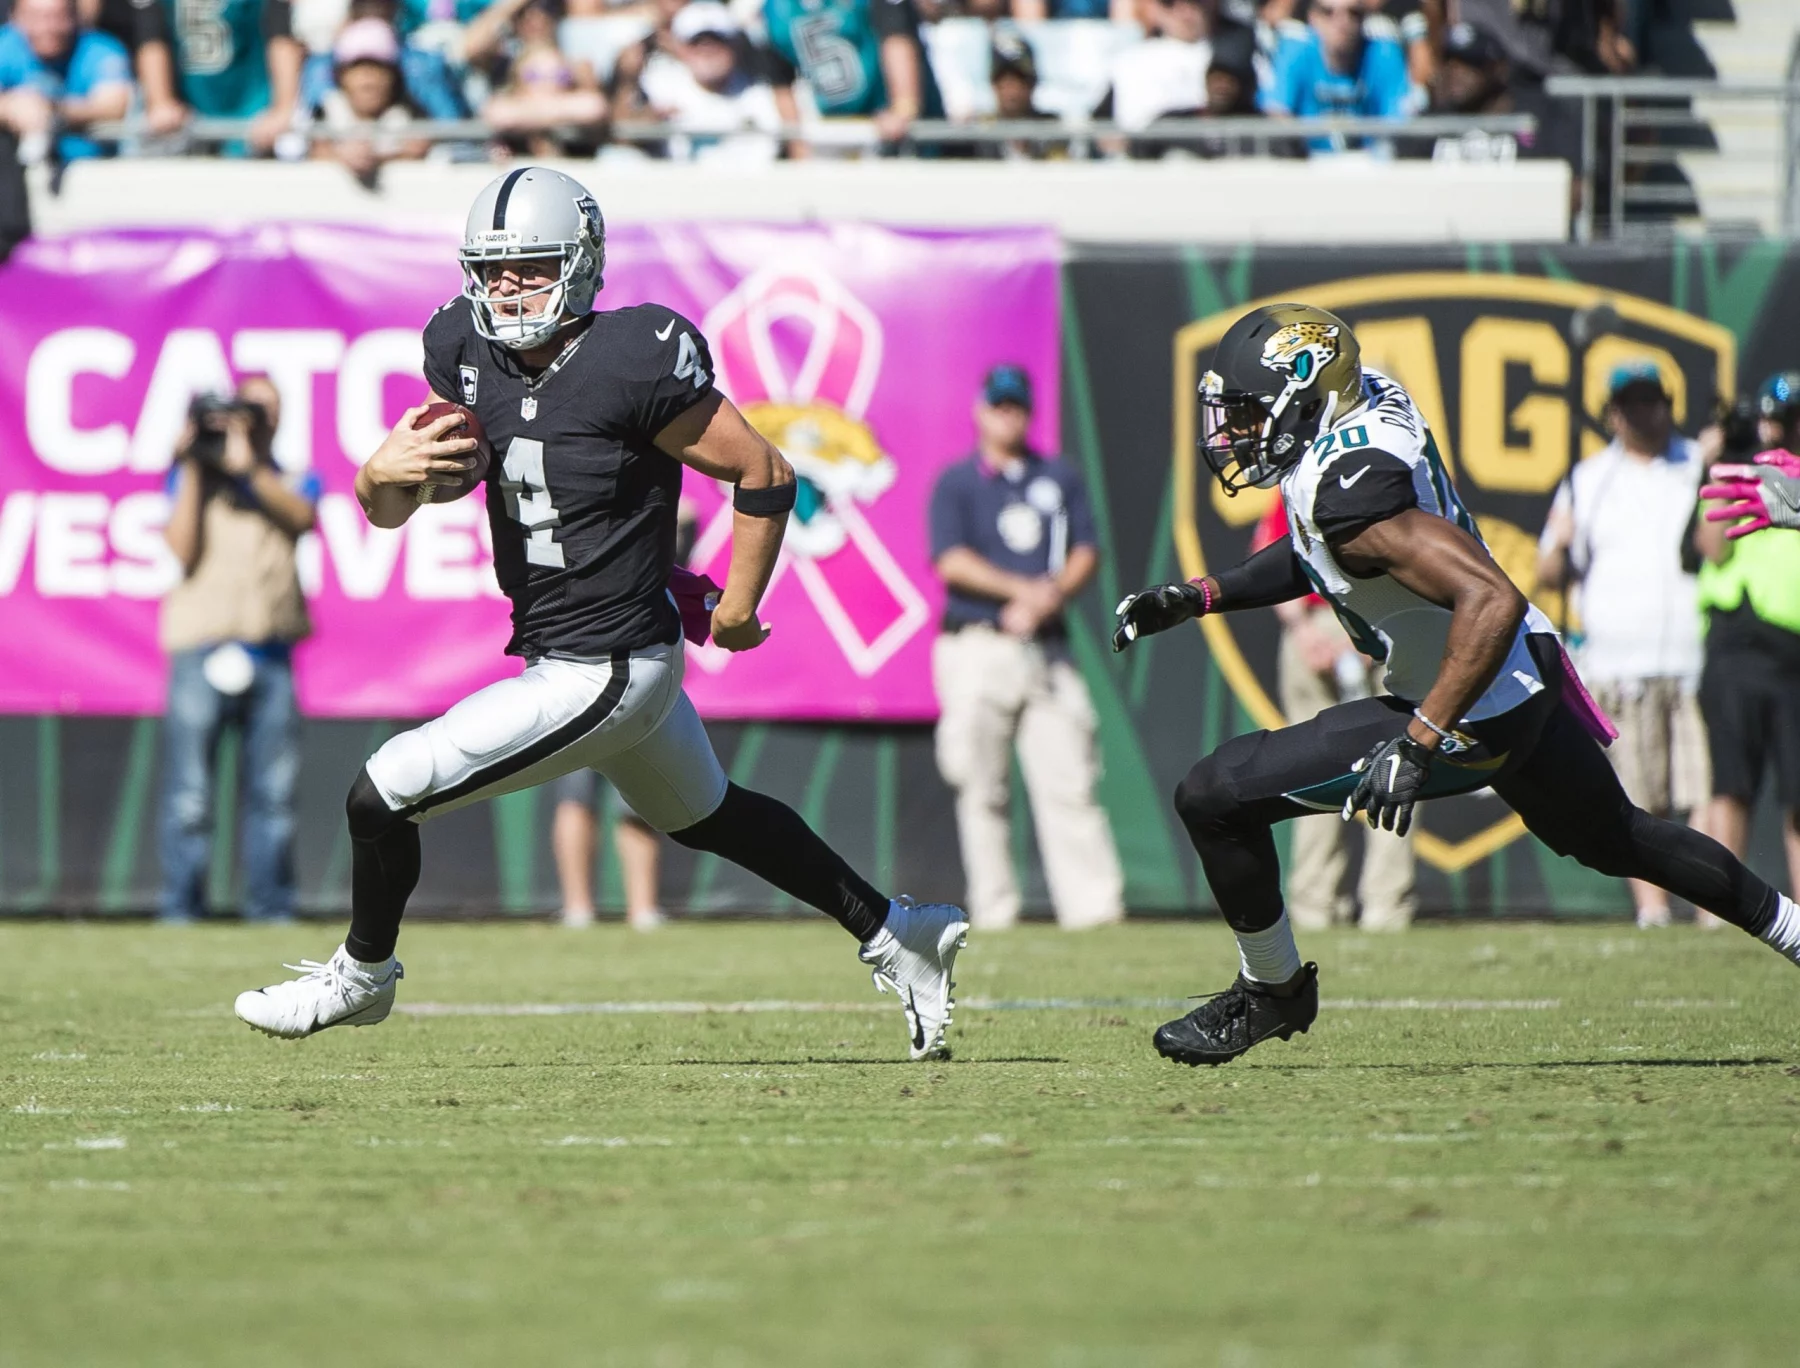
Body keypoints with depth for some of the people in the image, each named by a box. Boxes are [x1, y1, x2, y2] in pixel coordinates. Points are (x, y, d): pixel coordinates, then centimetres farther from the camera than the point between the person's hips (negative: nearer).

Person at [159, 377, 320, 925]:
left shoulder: (294, 481, 17)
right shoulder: (191, 476, 12)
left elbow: (301, 515, -6)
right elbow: (182, 548, -3)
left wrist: (248, 466, -13)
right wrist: (194, 469, -3)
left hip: (271, 650, 2)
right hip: (202, 648, -2)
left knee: (273, 793, 2)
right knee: (190, 796, -7)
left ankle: (271, 909, 7)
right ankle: (180, 911, -4)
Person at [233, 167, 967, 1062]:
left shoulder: (633, 365, -22)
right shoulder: (471, 359, -1)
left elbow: (765, 475, -14)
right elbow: (387, 513, 2)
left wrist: (737, 608, -5)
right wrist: (383, 471, -21)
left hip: (604, 672, -9)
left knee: (384, 798, -8)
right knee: (705, 816, 27)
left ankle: (362, 975, 19)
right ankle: (895, 936, 41)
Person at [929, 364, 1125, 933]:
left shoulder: (1060, 479, 15)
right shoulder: (955, 484, 5)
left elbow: (1086, 554, 9)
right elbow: (952, 561, -7)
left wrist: (1049, 598, -10)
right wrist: (1024, 589, -16)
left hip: (1046, 647, 2)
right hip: (977, 648, -2)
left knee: (1068, 779, -6)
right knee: (983, 789, -4)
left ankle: (1095, 902, -12)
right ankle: (993, 908, -1)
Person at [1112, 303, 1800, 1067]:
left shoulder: (1353, 485, -30)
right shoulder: (1366, 399, -1)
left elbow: (1491, 602, -38)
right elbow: (1317, 556, 17)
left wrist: (1417, 745, -38)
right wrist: (1200, 597, 9)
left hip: (1475, 716, -10)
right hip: (1529, 681, 10)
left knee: (1215, 798, -8)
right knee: (1612, 839, 33)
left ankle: (1273, 990, 12)